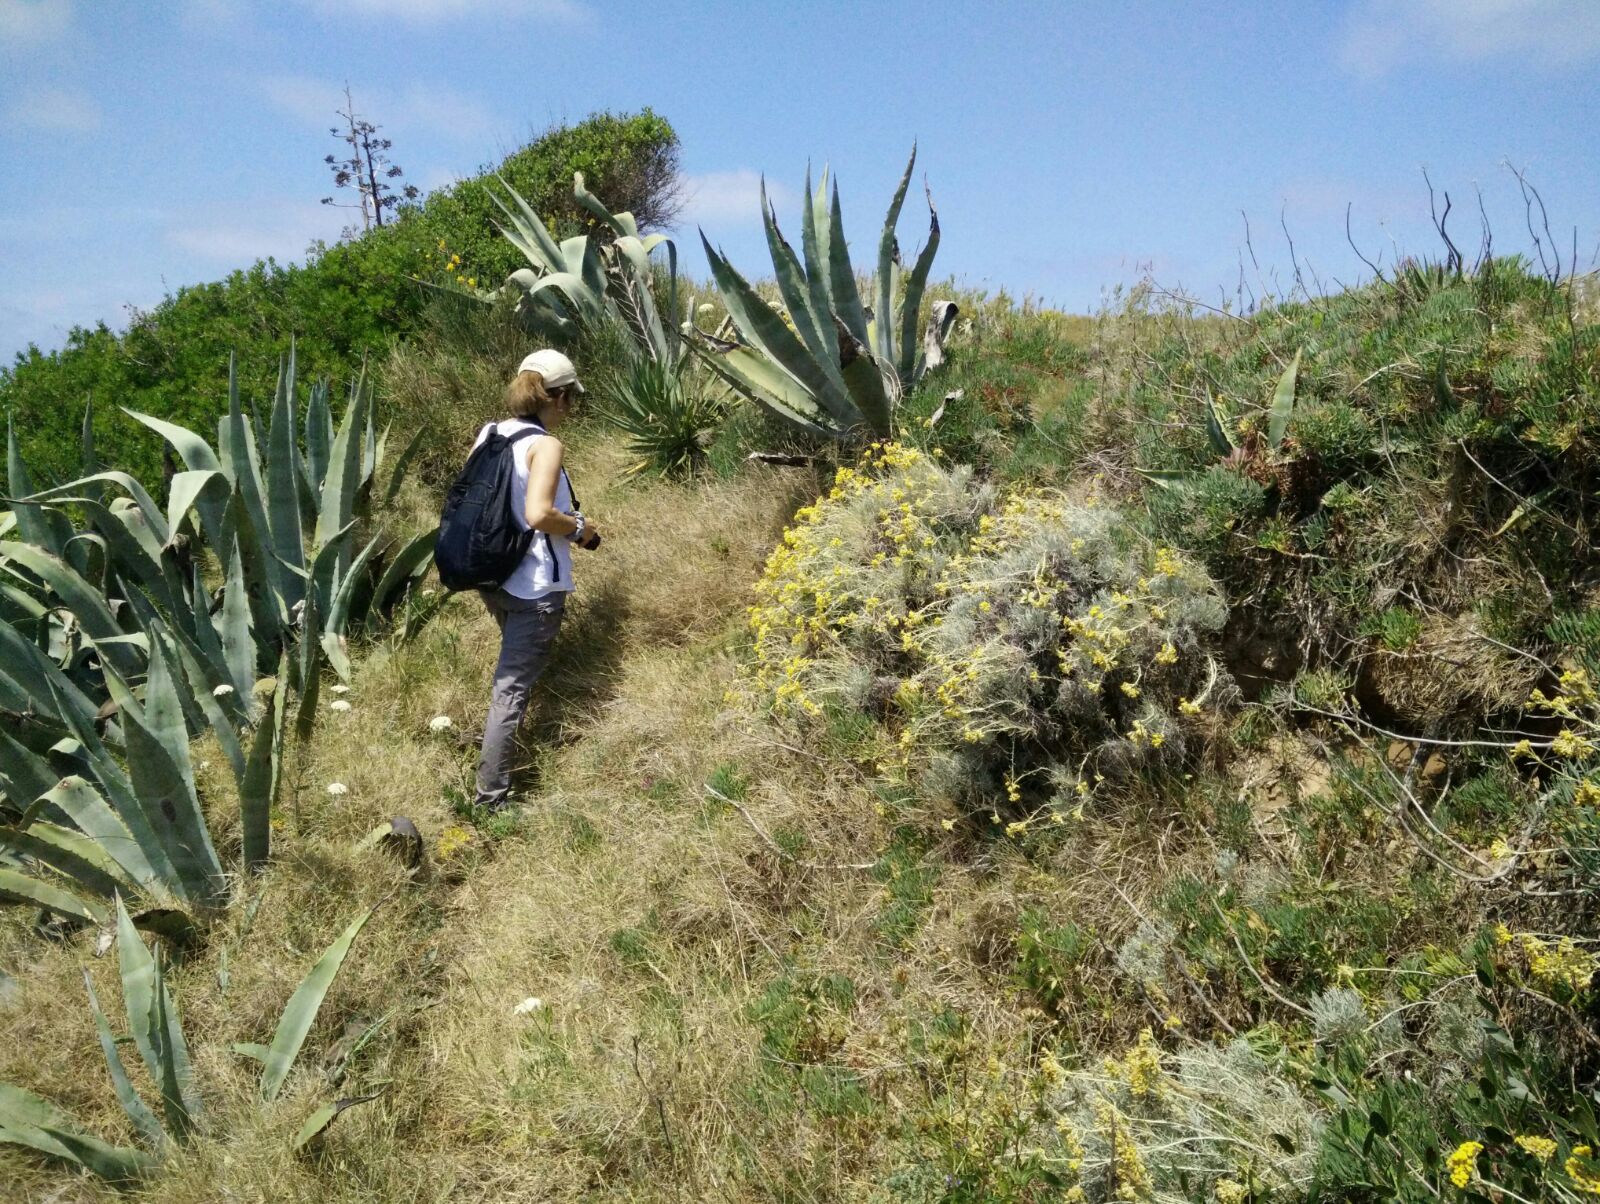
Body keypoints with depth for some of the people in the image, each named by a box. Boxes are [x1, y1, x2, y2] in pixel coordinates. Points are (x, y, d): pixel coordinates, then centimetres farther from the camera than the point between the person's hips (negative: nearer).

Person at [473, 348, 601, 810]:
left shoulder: (488, 433, 2)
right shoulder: (545, 445, -18)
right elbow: (538, 514, -30)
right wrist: (579, 527, -11)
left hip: (490, 574, 8)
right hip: (534, 585, -8)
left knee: (515, 664, 30)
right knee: (512, 687, 0)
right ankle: (491, 798, 7)